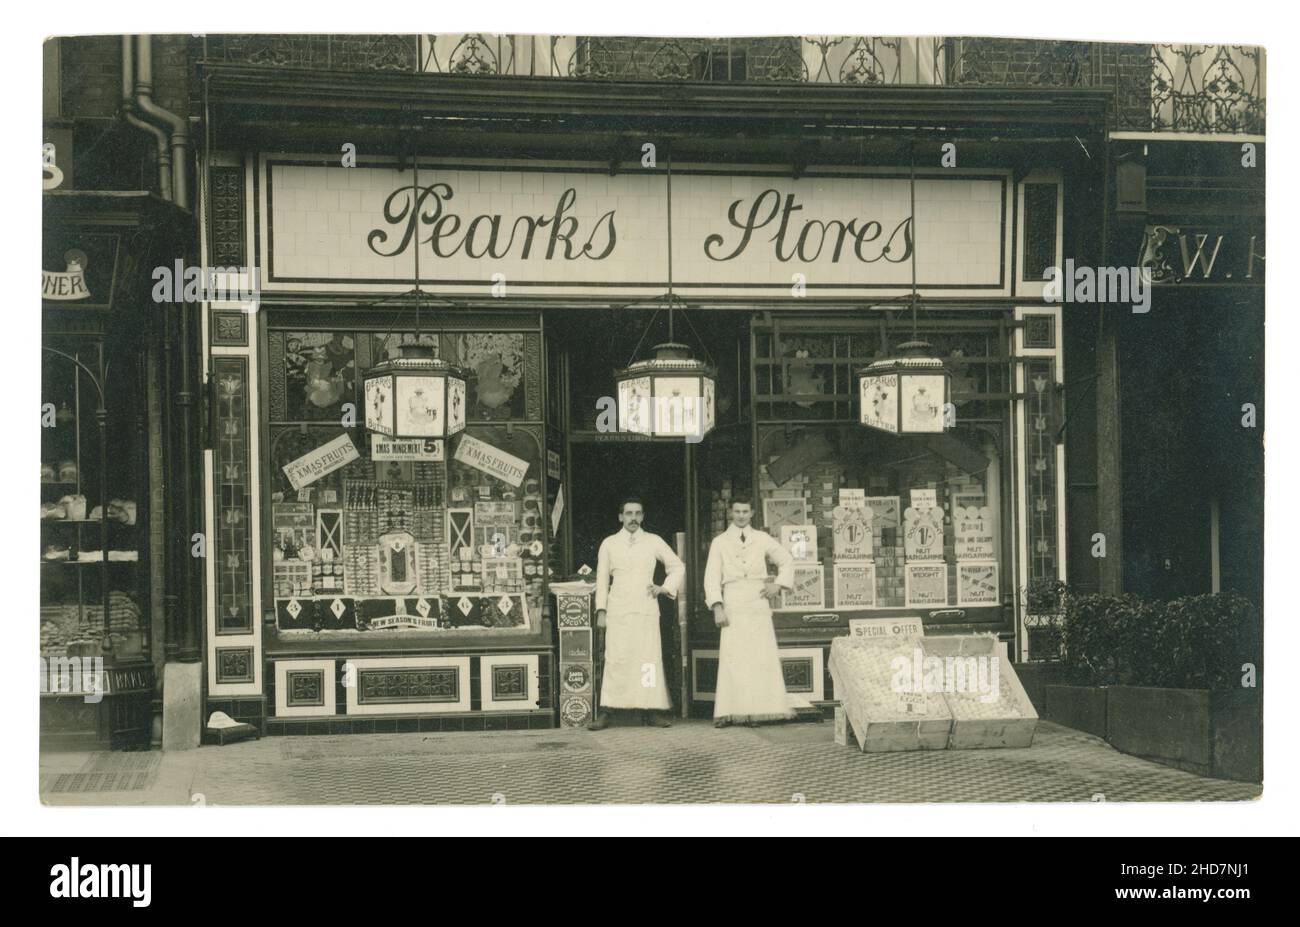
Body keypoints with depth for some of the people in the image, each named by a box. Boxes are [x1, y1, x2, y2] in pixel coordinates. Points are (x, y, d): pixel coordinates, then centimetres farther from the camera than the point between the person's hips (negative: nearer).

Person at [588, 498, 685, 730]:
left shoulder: (653, 542, 11)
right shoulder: (609, 544, 11)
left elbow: (677, 566, 20)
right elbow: (602, 578, 11)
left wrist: (666, 587, 5)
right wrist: (601, 611, 3)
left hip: (646, 609, 1)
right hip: (618, 611, -1)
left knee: (649, 659, -5)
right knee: (615, 660, -9)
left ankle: (651, 711, -2)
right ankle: (604, 713, -11)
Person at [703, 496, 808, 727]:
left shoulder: (762, 539, 13)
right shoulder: (720, 542, 9)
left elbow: (787, 560, 22)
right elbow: (712, 577, 4)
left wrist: (778, 584, 7)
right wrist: (717, 606, -8)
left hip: (758, 604, 2)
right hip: (733, 607, -2)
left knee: (763, 656, -3)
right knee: (733, 658, -8)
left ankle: (764, 709, -1)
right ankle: (728, 712, -9)